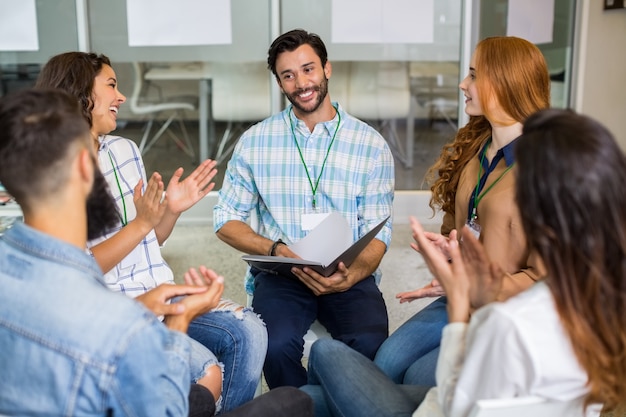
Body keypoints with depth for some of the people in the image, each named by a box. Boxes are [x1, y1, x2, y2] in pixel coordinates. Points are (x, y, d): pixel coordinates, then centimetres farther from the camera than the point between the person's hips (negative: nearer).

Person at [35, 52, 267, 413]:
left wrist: (172, 210, -1)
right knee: (206, 371, -26)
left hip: (161, 292, 6)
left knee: (248, 332, -17)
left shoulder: (125, 150, 12)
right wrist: (141, 223, -19)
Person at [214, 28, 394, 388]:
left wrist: (350, 277, -20)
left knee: (370, 344, -28)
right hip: (279, 274, 0)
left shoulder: (371, 144, 3)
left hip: (349, 275, 0)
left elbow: (378, 233, 1)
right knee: (278, 345, -30)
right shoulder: (255, 142, 5)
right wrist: (276, 249, -12)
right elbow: (227, 220, 7)